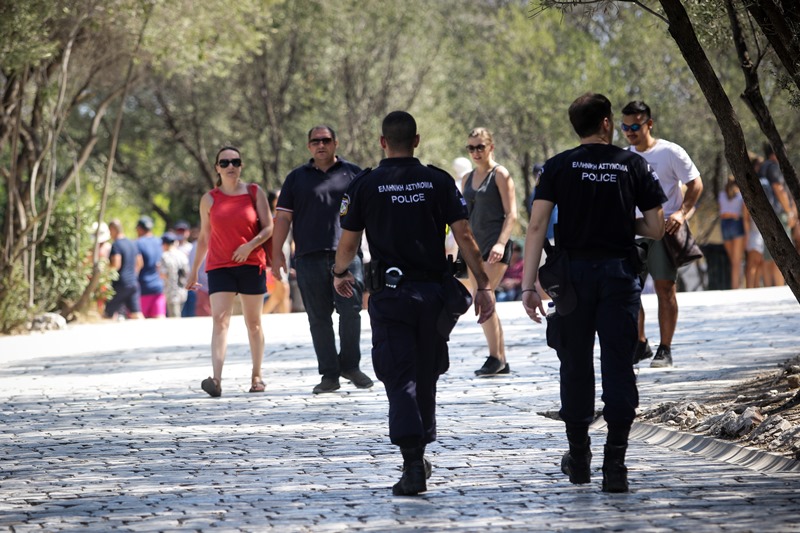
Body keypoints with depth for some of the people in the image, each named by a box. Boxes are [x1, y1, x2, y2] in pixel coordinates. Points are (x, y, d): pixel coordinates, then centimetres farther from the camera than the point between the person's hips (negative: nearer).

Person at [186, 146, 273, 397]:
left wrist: (250, 245, -17)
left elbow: (268, 227, 0)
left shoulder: (255, 193, 4)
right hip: (219, 267, 0)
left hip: (252, 265, 0)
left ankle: (257, 376, 22)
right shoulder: (209, 199, 7)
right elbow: (204, 236, 15)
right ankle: (216, 379, -26)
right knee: (219, 320, -14)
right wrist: (194, 270, 16)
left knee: (253, 322, 9)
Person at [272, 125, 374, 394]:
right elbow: (283, 217, 11)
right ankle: (329, 374, 6)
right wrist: (277, 253, 3)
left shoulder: (352, 174, 11)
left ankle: (350, 365, 10)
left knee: (350, 311, -8)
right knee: (319, 318, 1)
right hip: (309, 258, 1)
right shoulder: (297, 178, 14)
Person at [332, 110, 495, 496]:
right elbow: (464, 237, -4)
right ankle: (420, 456, 28)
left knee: (400, 379, -4)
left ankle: (413, 466, -17)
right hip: (433, 291, 2)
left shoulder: (364, 185, -1)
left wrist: (340, 275, 24)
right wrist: (483, 285, 0)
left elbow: (348, 243, 3)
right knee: (426, 376, 17)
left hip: (390, 294, -2)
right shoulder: (439, 182, 1)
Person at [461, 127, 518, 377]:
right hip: (475, 245, 7)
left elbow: (511, 214, -9)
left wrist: (501, 243, -21)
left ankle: (495, 357, -10)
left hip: (495, 246, -7)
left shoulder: (500, 174, -4)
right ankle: (501, 361, 11)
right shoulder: (467, 179, 16)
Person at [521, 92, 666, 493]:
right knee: (618, 366, 0)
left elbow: (537, 226, -8)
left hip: (573, 272, 1)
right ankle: (614, 464, -9)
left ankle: (578, 460, 21)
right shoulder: (633, 165, 2)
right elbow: (655, 229, 2)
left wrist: (529, 285, -9)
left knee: (576, 366, 12)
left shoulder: (559, 166, 1)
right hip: (619, 273, -1)